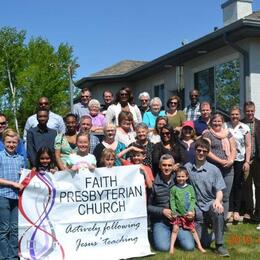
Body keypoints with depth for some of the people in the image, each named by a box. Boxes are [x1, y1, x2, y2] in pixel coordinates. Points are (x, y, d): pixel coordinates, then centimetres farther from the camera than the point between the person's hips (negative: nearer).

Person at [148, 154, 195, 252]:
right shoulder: (154, 184, -4)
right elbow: (148, 206, 0)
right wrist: (162, 211, -13)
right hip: (160, 221, -2)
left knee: (189, 246, -15)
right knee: (163, 247, -24)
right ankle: (162, 235, 11)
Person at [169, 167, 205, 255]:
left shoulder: (190, 187, 1)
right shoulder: (174, 188, -3)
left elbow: (193, 199, -1)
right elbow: (172, 201, -4)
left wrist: (191, 210, -12)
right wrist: (174, 211, -13)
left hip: (188, 214, 1)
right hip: (178, 214, -1)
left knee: (193, 229, 11)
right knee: (175, 229, -1)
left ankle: (199, 246, 22)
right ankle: (171, 247, 8)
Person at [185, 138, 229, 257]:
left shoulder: (214, 170, -2)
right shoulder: (187, 168, -1)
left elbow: (219, 190, -4)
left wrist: (217, 201, -25)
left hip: (210, 203, -1)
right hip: (197, 208, 1)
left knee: (218, 211, -39)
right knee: (204, 243, -6)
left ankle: (219, 245, -19)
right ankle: (207, 229, 32)